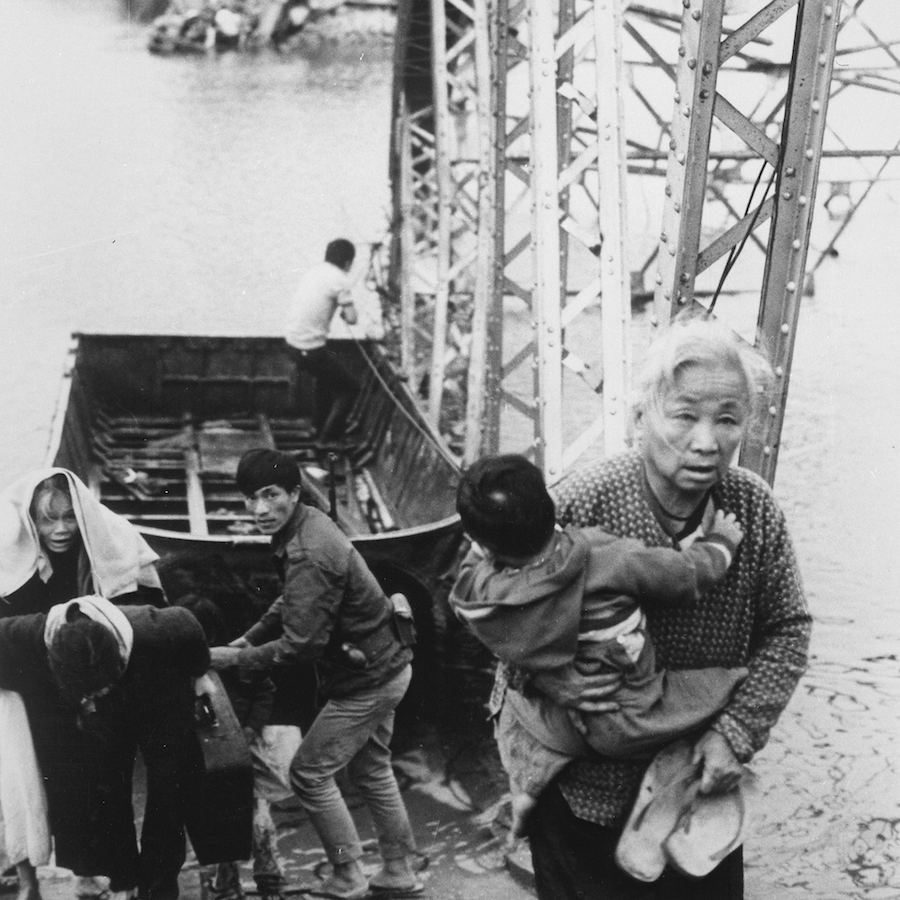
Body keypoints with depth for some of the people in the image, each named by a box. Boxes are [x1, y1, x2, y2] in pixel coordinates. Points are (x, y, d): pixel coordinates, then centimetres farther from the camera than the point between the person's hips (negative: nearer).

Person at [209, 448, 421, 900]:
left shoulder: (308, 556, -29)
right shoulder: (309, 522, 0)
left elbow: (301, 644, -27)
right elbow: (293, 601, 16)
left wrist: (235, 658, -17)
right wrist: (250, 637, 9)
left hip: (366, 682, -9)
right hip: (384, 665, 9)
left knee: (309, 773, 3)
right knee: (370, 770, 21)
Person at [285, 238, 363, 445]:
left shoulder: (315, 271, 10)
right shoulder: (340, 280, -12)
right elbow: (352, 318, -13)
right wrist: (345, 311, 7)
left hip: (292, 340, 8)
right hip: (310, 349, -8)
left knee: (327, 372, 35)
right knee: (350, 386, 8)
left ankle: (321, 425, 45)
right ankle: (329, 440, 8)